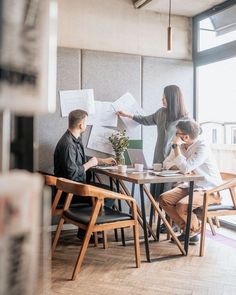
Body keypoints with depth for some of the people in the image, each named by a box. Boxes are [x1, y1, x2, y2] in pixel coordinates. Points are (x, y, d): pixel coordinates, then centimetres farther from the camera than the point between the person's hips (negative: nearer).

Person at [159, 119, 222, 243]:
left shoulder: (202, 147, -22)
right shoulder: (181, 146, 3)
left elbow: (185, 168, -32)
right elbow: (166, 164, 6)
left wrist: (176, 146, -24)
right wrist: (181, 167, -13)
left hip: (209, 190, -8)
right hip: (190, 186, 8)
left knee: (182, 206, -30)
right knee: (163, 199, -8)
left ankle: (195, 230, 3)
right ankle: (186, 228, 7)